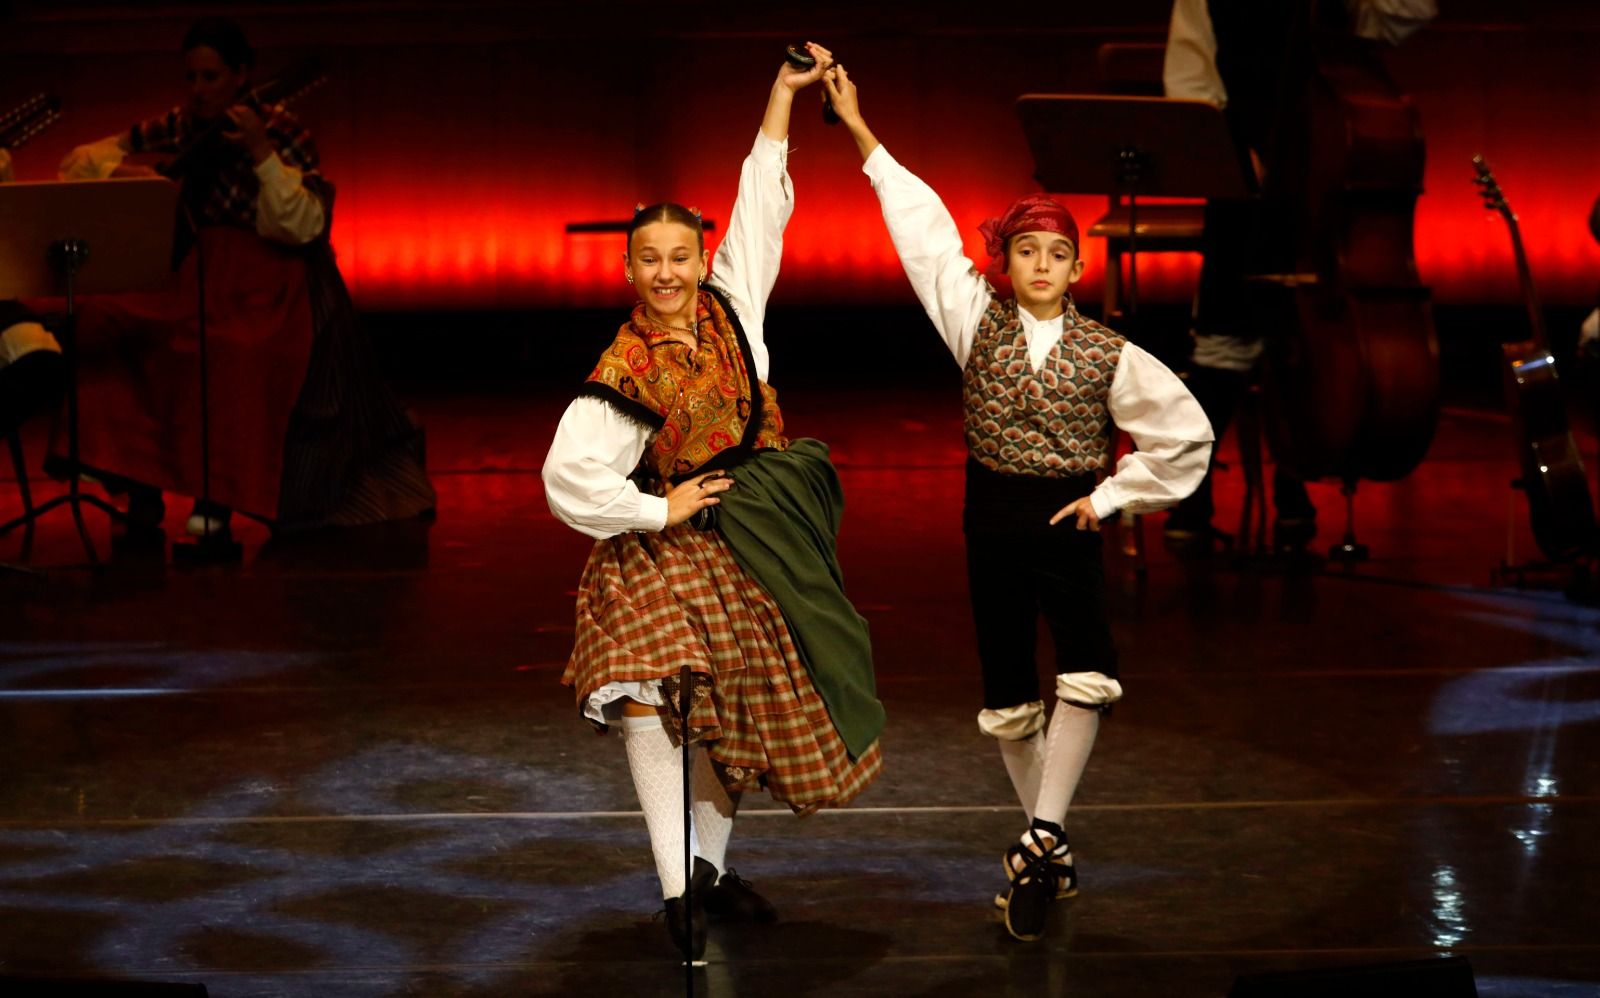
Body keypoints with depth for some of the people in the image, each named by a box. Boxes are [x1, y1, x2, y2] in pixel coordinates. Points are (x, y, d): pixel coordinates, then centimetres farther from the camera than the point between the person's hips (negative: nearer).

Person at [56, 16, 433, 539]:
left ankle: (218, 496, -22)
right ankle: (142, 484, -13)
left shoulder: (281, 132, -4)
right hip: (193, 277, 4)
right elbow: (78, 160, 12)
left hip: (270, 284, -4)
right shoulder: (176, 131, 8)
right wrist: (123, 173, -9)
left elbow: (304, 228, -15)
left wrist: (263, 154, -24)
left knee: (235, 348, -36)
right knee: (104, 324, -22)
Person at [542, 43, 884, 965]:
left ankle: (711, 863, 30)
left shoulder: (731, 307, 0)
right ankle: (678, 888, -17)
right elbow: (569, 480, -16)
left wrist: (784, 94, 4)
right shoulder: (622, 375, -14)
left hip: (756, 544, 5)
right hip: (669, 550, -5)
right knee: (652, 701, -19)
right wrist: (662, 510, -12)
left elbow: (761, 206, 5)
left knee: (738, 711, 13)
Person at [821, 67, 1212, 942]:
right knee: (1008, 698, 7)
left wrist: (1112, 496, -2)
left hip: (1067, 523, -2)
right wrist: (860, 131, -2)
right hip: (992, 519, 2)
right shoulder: (978, 319, 0)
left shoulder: (1107, 354, -4)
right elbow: (923, 224, -1)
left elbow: (1186, 434, 2)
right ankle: (1048, 853, 21)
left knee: (1087, 672, -25)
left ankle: (1043, 834, -19)